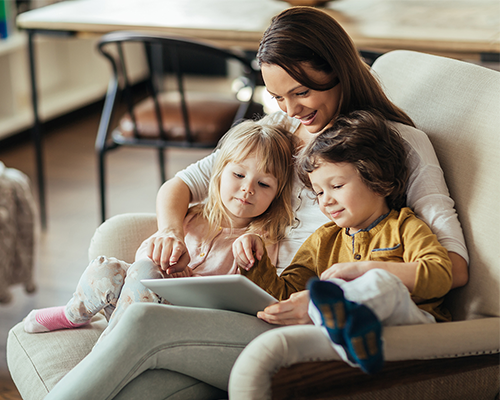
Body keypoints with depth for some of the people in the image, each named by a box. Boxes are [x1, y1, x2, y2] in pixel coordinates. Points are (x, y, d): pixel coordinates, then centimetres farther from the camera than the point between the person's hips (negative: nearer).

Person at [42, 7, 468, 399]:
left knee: (143, 323, -26)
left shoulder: (402, 143, 2)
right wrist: (171, 230, -3)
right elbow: (179, 184, 22)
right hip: (265, 313, 5)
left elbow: (454, 267, -10)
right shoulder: (279, 130, 20)